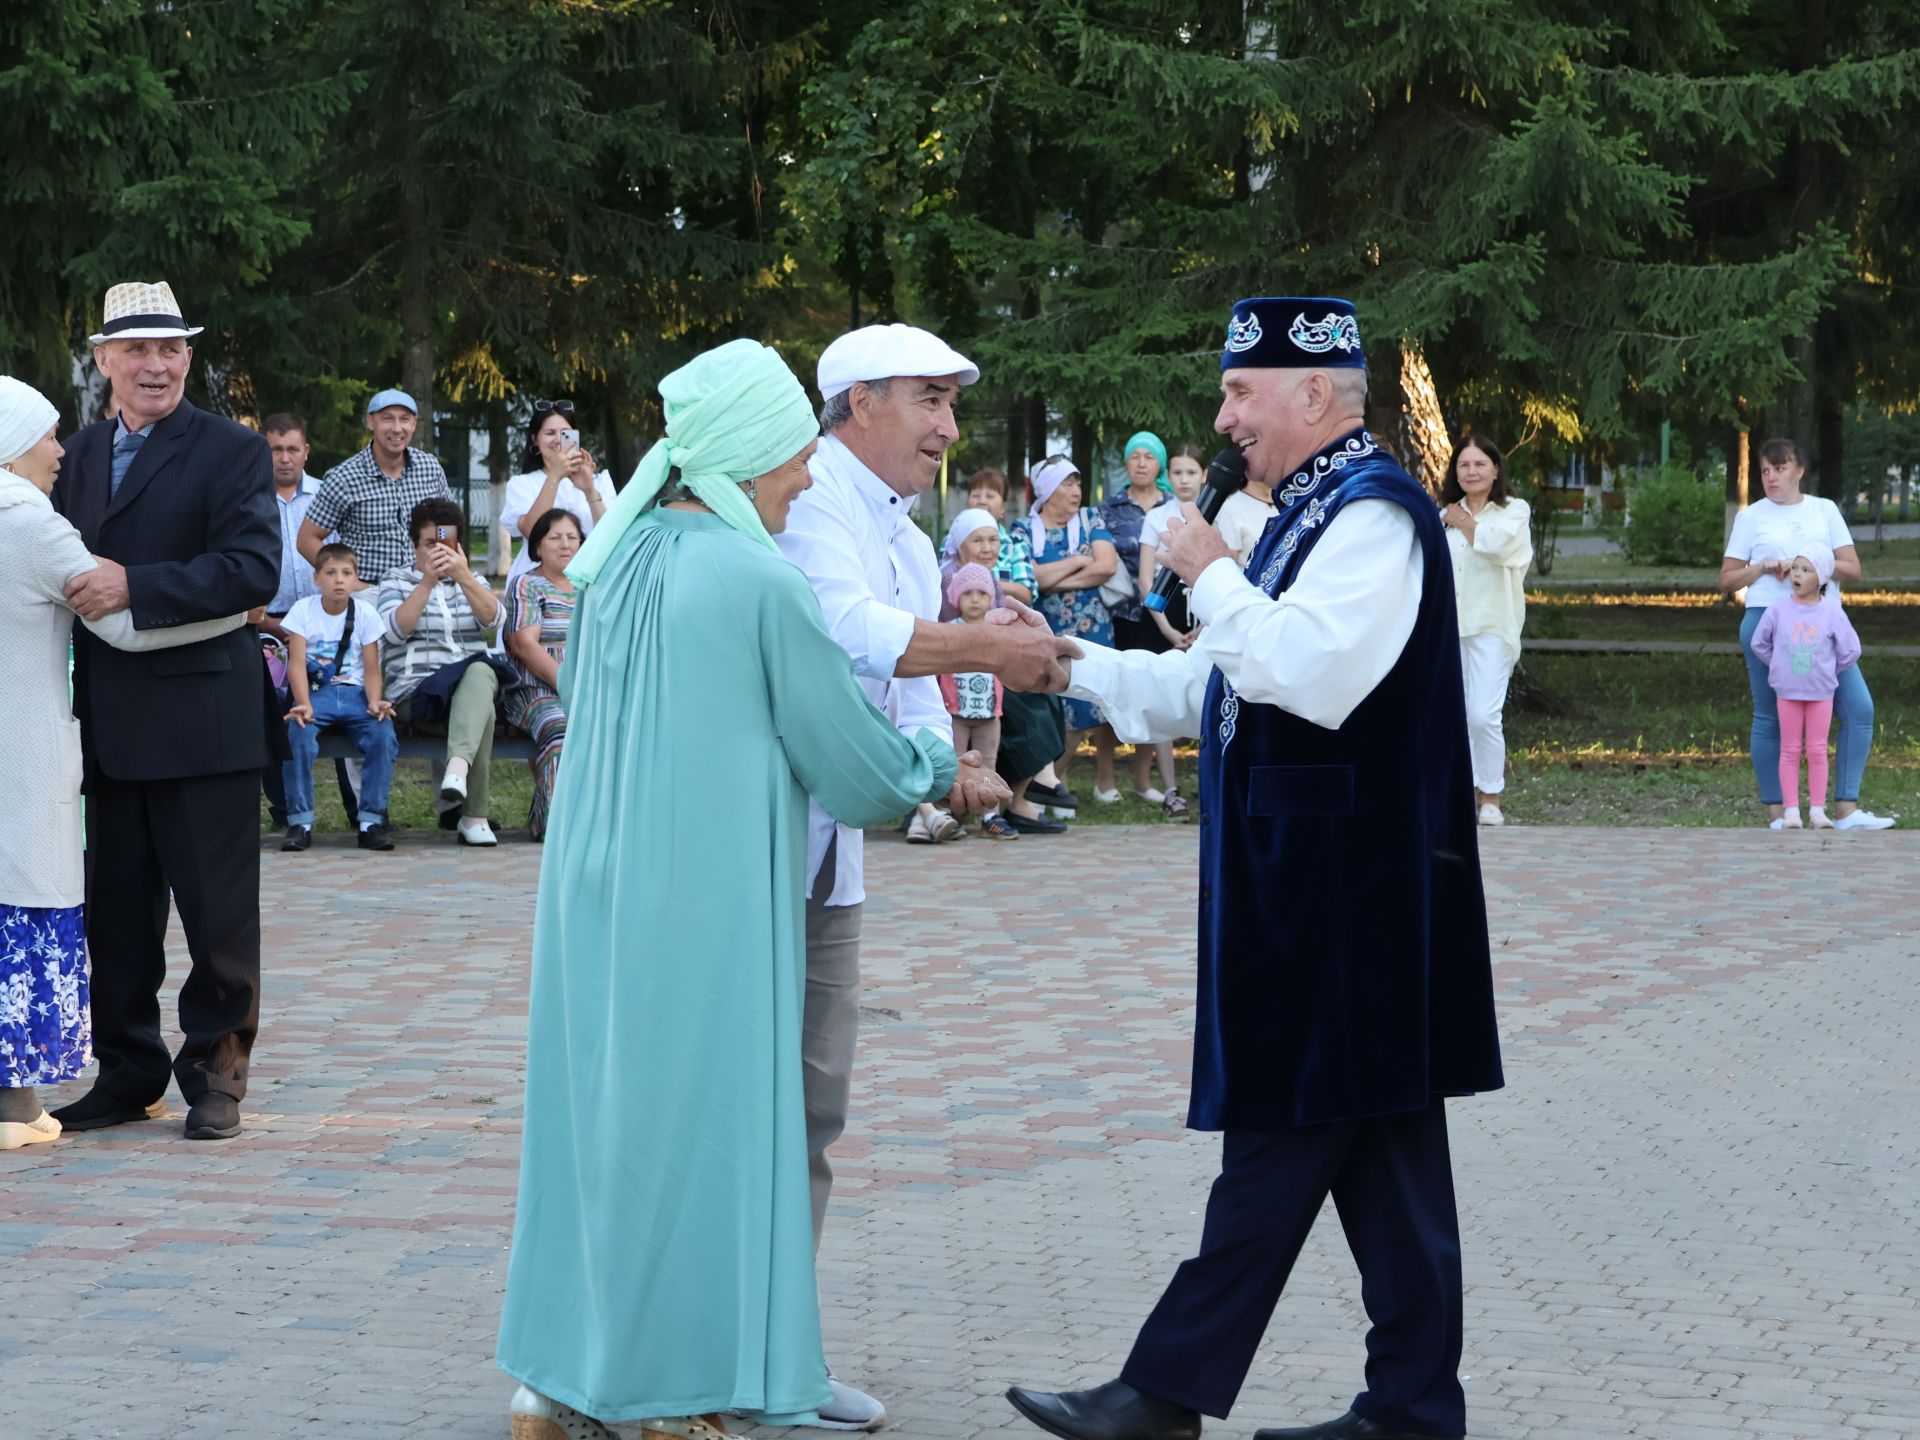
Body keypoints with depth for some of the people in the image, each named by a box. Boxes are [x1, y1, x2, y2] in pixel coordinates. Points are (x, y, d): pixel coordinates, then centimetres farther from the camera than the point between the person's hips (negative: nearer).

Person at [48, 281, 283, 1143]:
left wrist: (134, 587, -23)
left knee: (217, 910, 2)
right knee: (116, 906, 10)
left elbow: (253, 570, -16)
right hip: (109, 721, 6)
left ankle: (216, 1073, 13)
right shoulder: (80, 455, 14)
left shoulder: (231, 451, -5)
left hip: (203, 717, -5)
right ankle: (128, 1074, 20)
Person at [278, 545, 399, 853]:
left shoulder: (366, 613, 5)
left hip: (354, 692, 1)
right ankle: (300, 822, -23)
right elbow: (297, 663, -8)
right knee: (299, 732, -33)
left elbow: (371, 669, 2)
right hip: (315, 691, -1)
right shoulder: (303, 611, 1)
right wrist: (304, 704, -25)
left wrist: (375, 702, -18)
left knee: (383, 732, -28)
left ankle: (371, 821, -19)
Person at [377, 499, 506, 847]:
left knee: (480, 672, -38)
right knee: (483, 711, -36)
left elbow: (492, 619, -1)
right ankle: (474, 816, -38)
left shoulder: (472, 581, 23)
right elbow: (395, 629, -7)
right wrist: (427, 581, -13)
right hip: (416, 692, -2)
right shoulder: (396, 581, 15)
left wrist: (463, 575, -15)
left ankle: (458, 767, -60)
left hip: (474, 682, 2)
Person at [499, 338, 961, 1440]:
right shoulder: (761, 583, -15)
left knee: (602, 1111, 13)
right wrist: (939, 766, 14)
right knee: (702, 1124, 3)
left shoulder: (621, 561, 6)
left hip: (596, 891, 7)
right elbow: (857, 762, -8)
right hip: (705, 902, -7)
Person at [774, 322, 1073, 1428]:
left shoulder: (910, 548, 19)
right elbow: (846, 628, -28)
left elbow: (909, 687, 21)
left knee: (812, 1105, 12)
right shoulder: (809, 498, -12)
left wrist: (951, 770, 2)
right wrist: (990, 648, -23)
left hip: (829, 859, 9)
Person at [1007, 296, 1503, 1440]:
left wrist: (1212, 574, -15)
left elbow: (1310, 675, -27)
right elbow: (1220, 688, 23)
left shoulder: (1374, 512, -14)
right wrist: (1076, 668, 17)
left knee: (1282, 1144, -3)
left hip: (1343, 902, -10)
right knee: (1377, 1150, 10)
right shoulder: (1315, 512, 17)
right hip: (1315, 888, 10)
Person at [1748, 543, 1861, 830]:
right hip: (1788, 692, 1)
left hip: (1821, 692, -1)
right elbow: (1760, 643, 8)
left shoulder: (1832, 611, -6)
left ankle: (1817, 811, 7)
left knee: (1817, 751, 2)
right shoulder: (1779, 608, -4)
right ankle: (1791, 812, 5)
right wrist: (1778, 666, 7)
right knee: (1790, 750, 3)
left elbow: (1850, 651, 1)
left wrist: (1828, 672, 4)